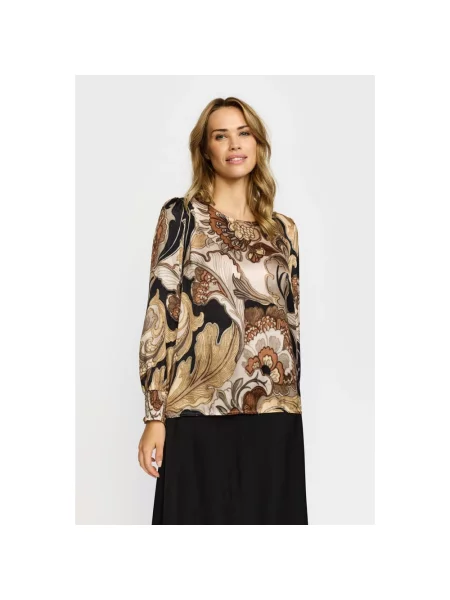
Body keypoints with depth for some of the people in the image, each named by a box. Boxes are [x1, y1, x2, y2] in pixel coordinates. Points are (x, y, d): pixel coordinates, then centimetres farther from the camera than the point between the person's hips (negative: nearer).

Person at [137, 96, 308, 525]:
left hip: (276, 418, 4)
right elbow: (160, 313, -4)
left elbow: (293, 319, 15)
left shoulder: (283, 229, 12)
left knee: (269, 518, 9)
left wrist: (297, 405, 11)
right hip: (201, 416, -3)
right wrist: (154, 414, -9)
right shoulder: (182, 216, 2)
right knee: (203, 517, 4)